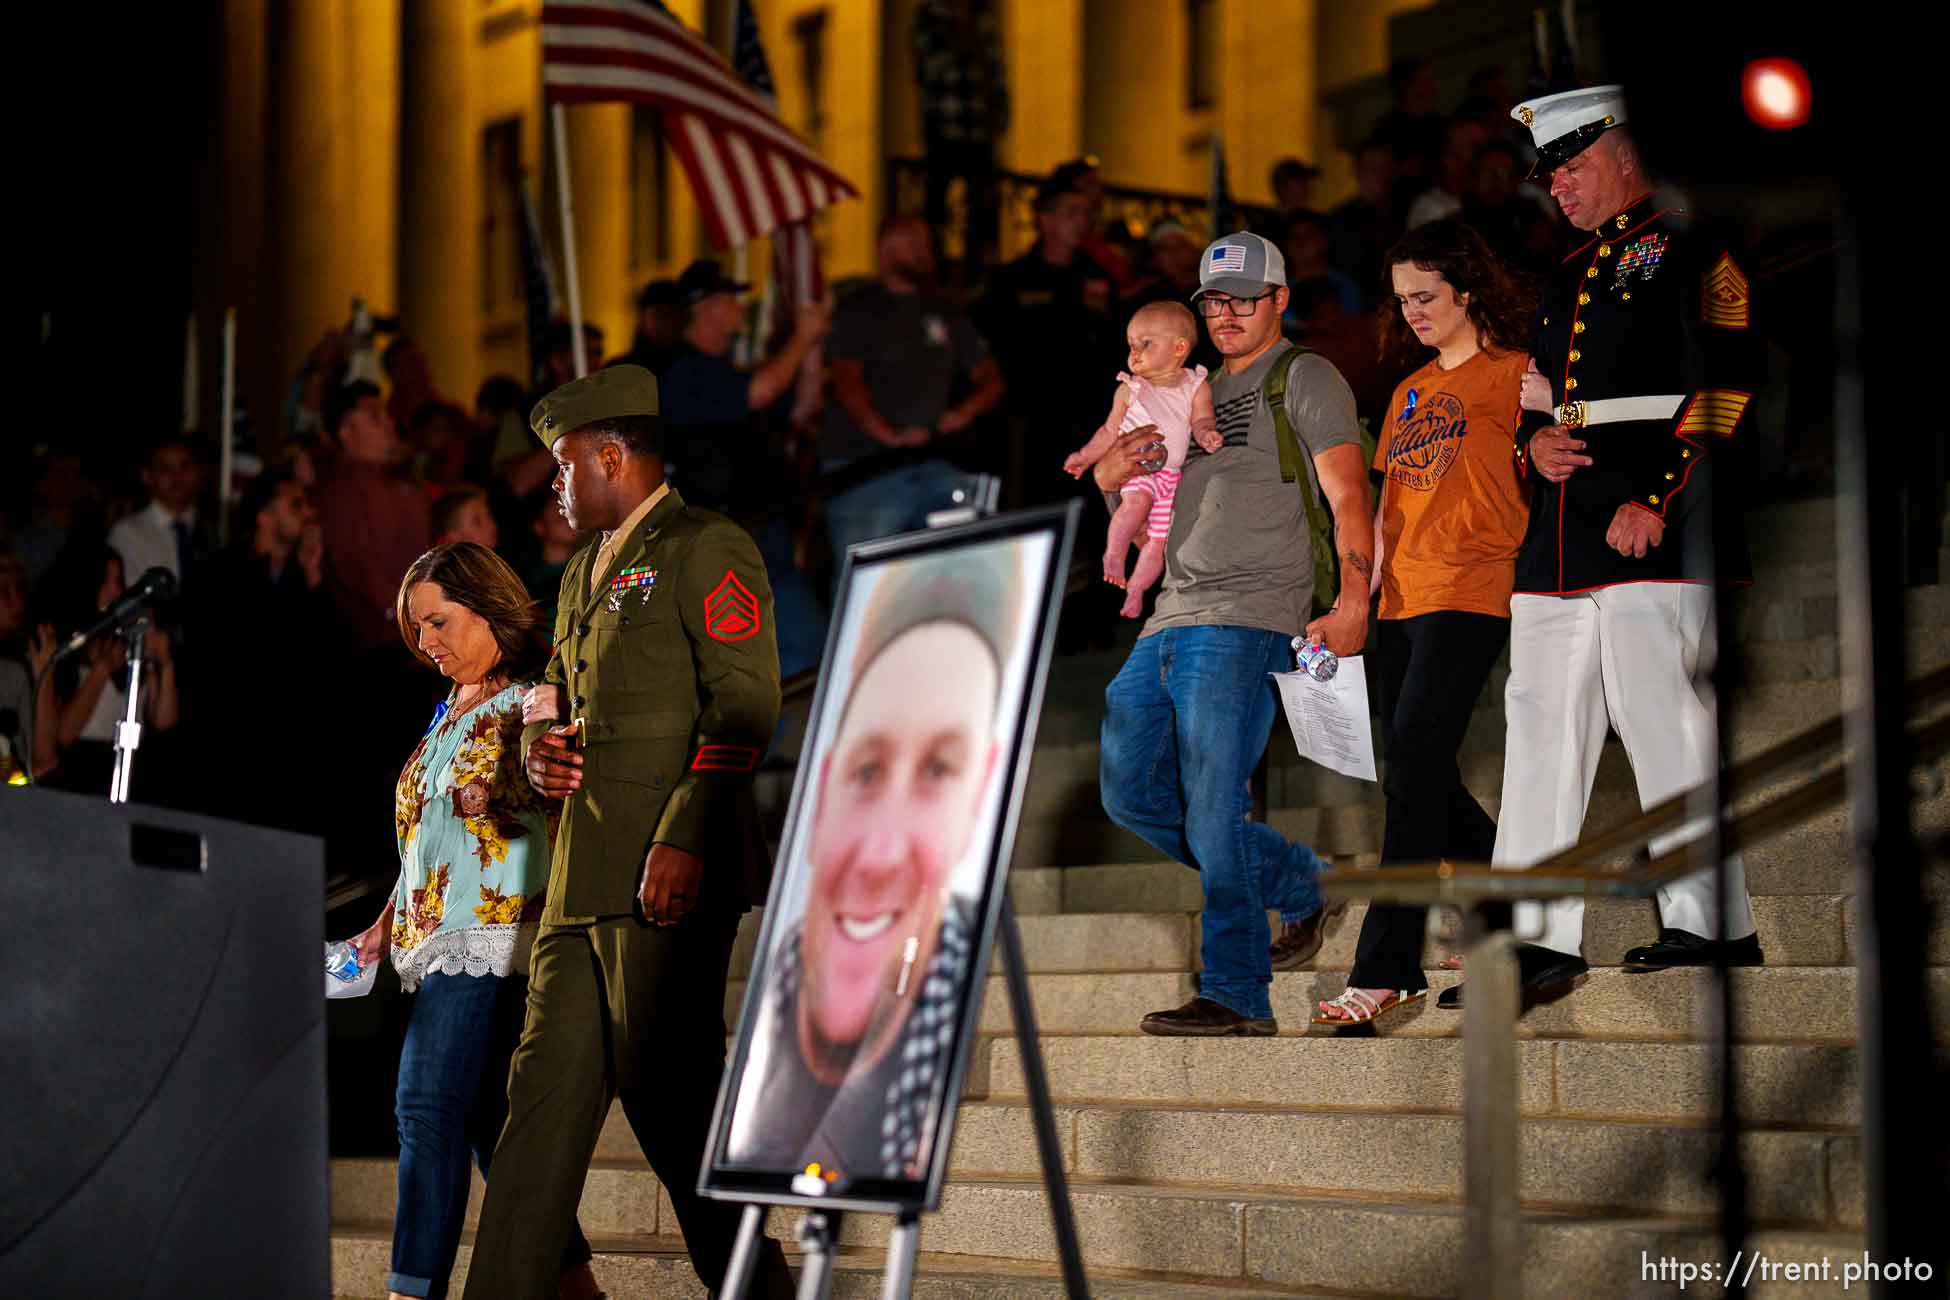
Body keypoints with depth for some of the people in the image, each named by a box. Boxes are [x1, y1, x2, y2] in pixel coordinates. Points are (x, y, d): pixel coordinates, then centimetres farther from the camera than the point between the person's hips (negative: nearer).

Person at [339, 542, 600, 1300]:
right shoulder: (450, 714, 20)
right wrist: (385, 926, 20)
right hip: (439, 946, 9)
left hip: (490, 941, -9)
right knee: (490, 1125, 9)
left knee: (430, 1109, -16)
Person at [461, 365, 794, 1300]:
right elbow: (553, 697, 32)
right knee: (545, 1092, 5)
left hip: (669, 872, -8)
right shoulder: (586, 573, 24)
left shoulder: (708, 549, -4)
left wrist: (683, 839, -21)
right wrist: (539, 744, 7)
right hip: (581, 874, 9)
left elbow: (744, 707, -13)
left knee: (674, 1099, -9)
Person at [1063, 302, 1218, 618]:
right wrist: (1086, 456, 5)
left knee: (1158, 540, 3)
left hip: (1174, 472, 2)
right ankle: (1113, 554, -21)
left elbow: (1202, 420, -5)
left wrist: (1207, 435, -27)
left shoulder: (1195, 387, 4)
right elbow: (1110, 431, 12)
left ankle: (1135, 591, 20)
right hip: (1136, 467, -2)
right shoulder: (1130, 389, 5)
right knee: (1137, 500, -35)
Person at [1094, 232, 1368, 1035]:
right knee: (1129, 792, 8)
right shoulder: (1198, 394, 24)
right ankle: (1294, 884, 19)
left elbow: (1347, 494, -9)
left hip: (1245, 622, -8)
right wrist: (1115, 468, 0)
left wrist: (1353, 599, -23)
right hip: (1172, 618, 8)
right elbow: (1113, 478, 26)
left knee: (1211, 810, -13)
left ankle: (1236, 995, -8)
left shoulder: (1304, 380, 3)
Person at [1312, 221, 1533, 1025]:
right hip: (1402, 599, 8)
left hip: (1468, 596, -8)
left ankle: (1384, 970, -15)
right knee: (1422, 779, 8)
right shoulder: (1411, 390, 20)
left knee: (1411, 770, -15)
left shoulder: (1510, 372, -1)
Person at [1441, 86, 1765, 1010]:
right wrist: (1533, 444, 5)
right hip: (1560, 526, 8)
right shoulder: (1568, 278, 24)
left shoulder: (1691, 250, 0)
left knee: (1662, 715, -8)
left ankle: (1710, 923, 0)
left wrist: (1654, 500, -15)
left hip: (1650, 525, -8)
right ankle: (1539, 938, 5)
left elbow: (1726, 382, -8)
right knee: (1542, 717, 3)